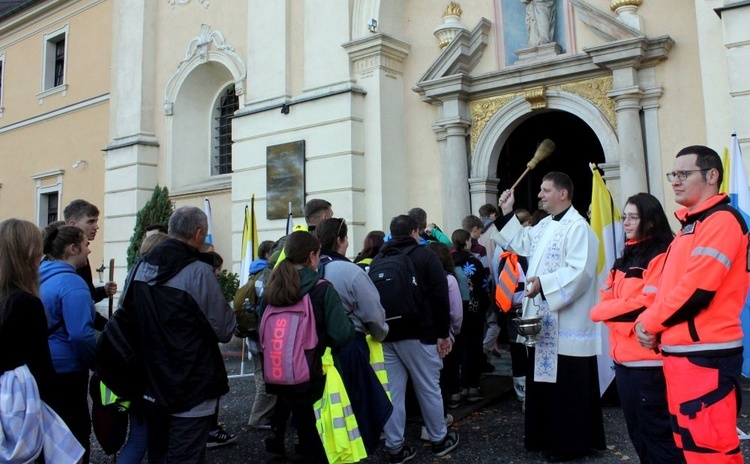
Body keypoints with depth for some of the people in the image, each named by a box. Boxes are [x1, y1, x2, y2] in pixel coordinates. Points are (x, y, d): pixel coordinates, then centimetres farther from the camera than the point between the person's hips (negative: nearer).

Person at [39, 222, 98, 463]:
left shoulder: (40, 278, 6)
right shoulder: (72, 283, -20)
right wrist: (96, 362, -10)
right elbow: (81, 335, -26)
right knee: (75, 437, 4)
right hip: (65, 371, -9)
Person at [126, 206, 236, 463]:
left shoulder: (142, 266, 2)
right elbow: (224, 330, -17)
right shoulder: (199, 271, -20)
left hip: (153, 383, 7)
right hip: (191, 387, -7)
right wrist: (232, 309, 3)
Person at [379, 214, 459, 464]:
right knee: (429, 388, 8)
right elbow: (440, 297, -7)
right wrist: (444, 333, -1)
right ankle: (439, 440, 22)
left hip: (384, 335, 4)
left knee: (391, 392, 6)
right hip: (417, 334, -4)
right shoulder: (425, 256, -2)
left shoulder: (378, 260, 12)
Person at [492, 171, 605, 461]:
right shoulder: (544, 225, 14)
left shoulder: (577, 227, -16)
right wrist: (507, 213, 14)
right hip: (543, 319, 10)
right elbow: (522, 244, 21)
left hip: (567, 324, -10)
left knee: (567, 387, 2)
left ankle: (572, 443, 16)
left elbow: (580, 272, -24)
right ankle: (548, 437, 30)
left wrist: (544, 283, -29)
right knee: (543, 381, 17)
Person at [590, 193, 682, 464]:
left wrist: (603, 311, -8)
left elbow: (647, 305, -19)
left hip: (649, 360, -9)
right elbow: (607, 297, 13)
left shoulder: (661, 256, -12)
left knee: (658, 433, 1)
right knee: (637, 433, 18)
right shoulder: (626, 256, 15)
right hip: (623, 356, 9)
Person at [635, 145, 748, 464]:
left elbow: (697, 289, -20)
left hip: (705, 356, -10)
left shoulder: (722, 219, -11)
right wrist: (649, 322, 2)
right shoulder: (690, 224, 18)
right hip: (678, 353, 10)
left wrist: (650, 321, -8)